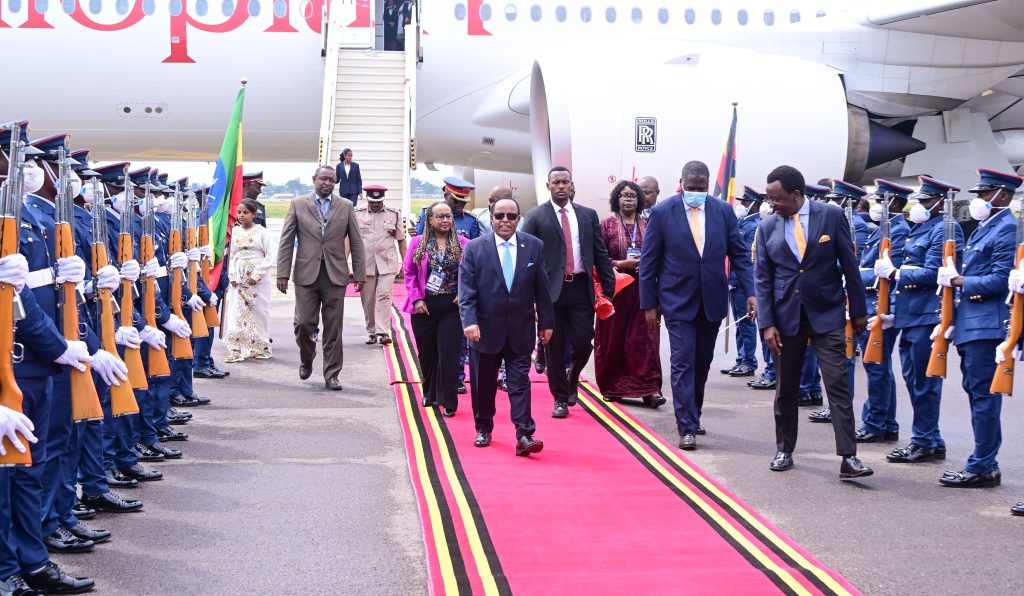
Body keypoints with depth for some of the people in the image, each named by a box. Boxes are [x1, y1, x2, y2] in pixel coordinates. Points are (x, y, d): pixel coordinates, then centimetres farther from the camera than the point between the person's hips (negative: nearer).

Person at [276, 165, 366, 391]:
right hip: (306, 273, -1)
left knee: (333, 328, 2)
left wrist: (360, 275, 4)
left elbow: (356, 242, 9)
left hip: (335, 275, 1)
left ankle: (331, 374, 10)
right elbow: (286, 241, 3)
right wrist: (283, 273, -4)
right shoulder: (298, 204, 5)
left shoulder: (345, 206, 8)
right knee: (303, 323, -3)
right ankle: (306, 359, 26)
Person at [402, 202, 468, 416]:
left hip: (452, 306, -1)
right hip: (424, 308, 1)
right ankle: (430, 393, 31)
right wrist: (416, 299, -5)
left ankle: (448, 401, 3)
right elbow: (408, 272, 3)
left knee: (448, 353, -5)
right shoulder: (418, 243, 1)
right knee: (426, 352, 11)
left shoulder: (462, 244, 0)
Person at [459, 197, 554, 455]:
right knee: (483, 384, 11)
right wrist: (469, 321, -19)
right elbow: (466, 290, -8)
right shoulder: (474, 248, -4)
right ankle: (484, 429, 29)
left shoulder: (534, 246, 2)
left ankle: (524, 436, -5)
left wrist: (546, 322, 4)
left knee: (520, 382, -2)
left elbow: (541, 288, 5)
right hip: (485, 328, 0)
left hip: (521, 330, 0)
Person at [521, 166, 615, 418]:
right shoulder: (536, 217, 1)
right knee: (554, 347, 4)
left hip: (581, 287, 2)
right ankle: (561, 398, 17)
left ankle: (572, 379, 29)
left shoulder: (588, 215, 10)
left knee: (583, 343, -2)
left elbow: (600, 253, 11)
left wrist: (609, 287, 5)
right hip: (551, 289, -2)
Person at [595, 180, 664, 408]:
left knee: (645, 338, -6)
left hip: (643, 289, 1)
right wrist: (622, 264, -14)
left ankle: (650, 389, -10)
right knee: (613, 339, 5)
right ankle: (612, 387, 18)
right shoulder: (607, 225, 2)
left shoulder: (647, 225, 9)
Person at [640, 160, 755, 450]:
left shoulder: (723, 210, 1)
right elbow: (648, 261, -3)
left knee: (702, 364, 13)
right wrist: (649, 303, -4)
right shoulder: (662, 212, -6)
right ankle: (687, 428, -5)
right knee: (683, 363, -7)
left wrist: (750, 292, -6)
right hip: (678, 301, -3)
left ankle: (692, 415, 31)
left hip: (712, 301, 3)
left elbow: (739, 253, 4)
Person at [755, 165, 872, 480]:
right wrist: (767, 324, -5)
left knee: (838, 383, -7)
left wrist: (858, 311, 1)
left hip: (827, 314, -2)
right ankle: (784, 450, 23)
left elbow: (849, 265, 0)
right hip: (786, 316, 2)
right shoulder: (768, 227, 1)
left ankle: (848, 457, -7)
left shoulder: (832, 216, -5)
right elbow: (763, 278, 2)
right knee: (786, 388, 10)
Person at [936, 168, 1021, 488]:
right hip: (970, 324, 10)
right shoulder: (983, 228, 18)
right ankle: (986, 464, 20)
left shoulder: (1007, 229, -12)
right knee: (975, 391, 13)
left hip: (987, 326, -10)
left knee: (983, 395, -6)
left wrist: (958, 281, -14)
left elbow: (1000, 280, -19)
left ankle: (982, 467, -1)